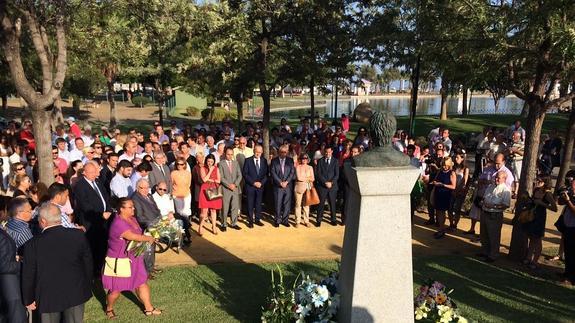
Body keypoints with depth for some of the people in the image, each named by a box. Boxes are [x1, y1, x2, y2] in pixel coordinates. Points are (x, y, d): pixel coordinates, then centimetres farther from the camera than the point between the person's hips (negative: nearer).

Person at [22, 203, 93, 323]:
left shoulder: (33, 244, -17)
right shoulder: (79, 235, -13)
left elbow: (28, 276, -7)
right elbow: (88, 264, -3)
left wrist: (29, 300, 9)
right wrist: (87, 288, 12)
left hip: (48, 297, -1)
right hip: (76, 294, 1)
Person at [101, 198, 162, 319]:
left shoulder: (132, 219, 2)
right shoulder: (118, 223, -27)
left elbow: (138, 234, 16)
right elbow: (132, 236, -36)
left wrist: (147, 238, -3)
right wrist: (149, 238, -22)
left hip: (133, 259, 8)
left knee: (142, 283, 12)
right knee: (116, 289, 8)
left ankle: (149, 308, 24)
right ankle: (109, 309, 36)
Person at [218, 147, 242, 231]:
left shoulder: (236, 163, 12)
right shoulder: (221, 164, -1)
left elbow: (239, 175, 7)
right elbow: (221, 177, -7)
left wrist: (235, 184, -7)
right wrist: (229, 185, -14)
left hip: (235, 188, 4)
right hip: (225, 189, -4)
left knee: (235, 207, 7)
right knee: (225, 208, 1)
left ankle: (234, 223, 16)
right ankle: (224, 224, 11)